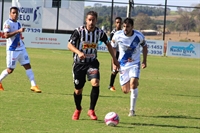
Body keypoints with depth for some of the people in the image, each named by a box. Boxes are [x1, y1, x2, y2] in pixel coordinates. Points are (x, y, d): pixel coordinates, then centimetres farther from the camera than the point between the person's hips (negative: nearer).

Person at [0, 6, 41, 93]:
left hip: (21, 49, 7)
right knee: (10, 70, 0)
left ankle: (33, 86, -6)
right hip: (12, 49, -7)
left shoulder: (18, 24, 14)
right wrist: (18, 31, -29)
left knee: (28, 66, -3)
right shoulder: (7, 23, -11)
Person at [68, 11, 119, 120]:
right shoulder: (79, 31, -13)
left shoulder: (99, 32, -4)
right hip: (79, 63, -1)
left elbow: (108, 44, 13)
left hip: (92, 63, 1)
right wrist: (79, 52, -31)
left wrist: (114, 59, 14)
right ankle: (78, 109, 36)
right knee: (78, 90, 5)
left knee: (95, 83, -24)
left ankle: (91, 110, -11)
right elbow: (70, 45, -13)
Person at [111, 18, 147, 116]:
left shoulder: (139, 36, -13)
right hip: (122, 65, 2)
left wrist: (144, 60, 4)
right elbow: (113, 48, 5)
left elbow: (144, 46, 7)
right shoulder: (117, 35, -13)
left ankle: (132, 110, -17)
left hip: (135, 64, -2)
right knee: (125, 90, 1)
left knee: (133, 83, -26)